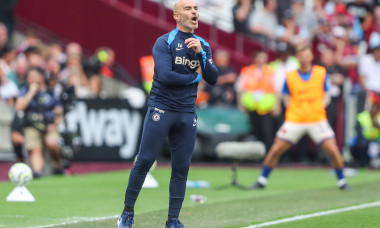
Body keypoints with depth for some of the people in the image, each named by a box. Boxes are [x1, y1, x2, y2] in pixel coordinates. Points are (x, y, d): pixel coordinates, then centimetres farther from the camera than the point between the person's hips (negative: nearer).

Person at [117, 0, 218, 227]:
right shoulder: (164, 42, -4)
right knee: (145, 161, -7)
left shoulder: (203, 45, 12)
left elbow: (213, 79, 3)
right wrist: (194, 76, -6)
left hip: (187, 114, 5)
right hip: (161, 109, -4)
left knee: (181, 168, 2)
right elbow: (165, 76, -17)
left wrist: (200, 53, -11)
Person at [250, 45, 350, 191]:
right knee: (275, 150, -3)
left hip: (317, 120, 0)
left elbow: (326, 95, 8)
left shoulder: (321, 73, 1)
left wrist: (320, 107, -8)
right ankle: (262, 181, 13)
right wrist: (291, 108, -4)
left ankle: (342, 182, 8)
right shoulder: (290, 76, 0)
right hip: (294, 120, 0)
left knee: (333, 151, -11)